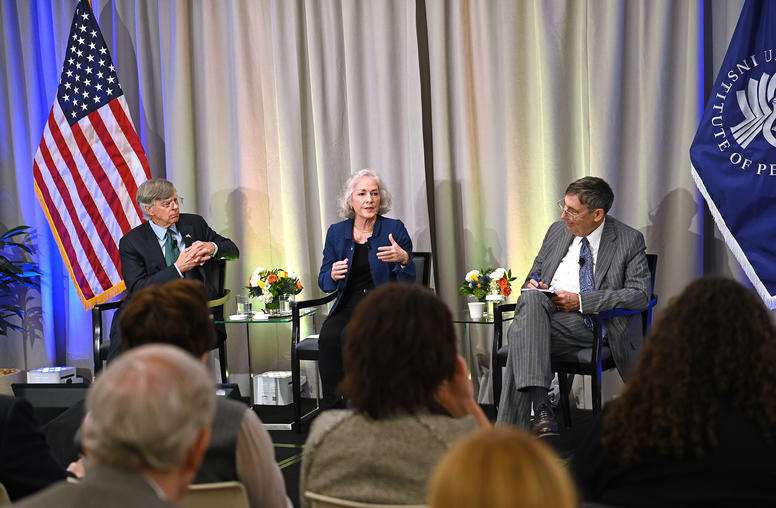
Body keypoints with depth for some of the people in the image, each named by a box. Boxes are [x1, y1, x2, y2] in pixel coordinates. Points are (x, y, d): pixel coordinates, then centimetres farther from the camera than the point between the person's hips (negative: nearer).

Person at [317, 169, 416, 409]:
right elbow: (323, 281, 11)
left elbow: (407, 282, -2)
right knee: (328, 337, -29)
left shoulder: (394, 229, 1)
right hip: (348, 306, 3)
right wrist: (333, 275, -13)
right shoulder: (336, 232, 10)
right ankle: (332, 407, -22)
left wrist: (404, 259, -24)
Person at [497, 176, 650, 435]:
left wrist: (579, 301, -14)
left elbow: (640, 294, -7)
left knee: (521, 334, -33)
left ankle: (509, 430, -31)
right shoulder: (557, 231, 19)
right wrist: (533, 283, 0)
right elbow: (535, 273, 29)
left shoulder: (630, 240, 3)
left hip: (589, 323, -5)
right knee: (531, 298, -34)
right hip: (542, 314, 5)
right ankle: (540, 407, -43)